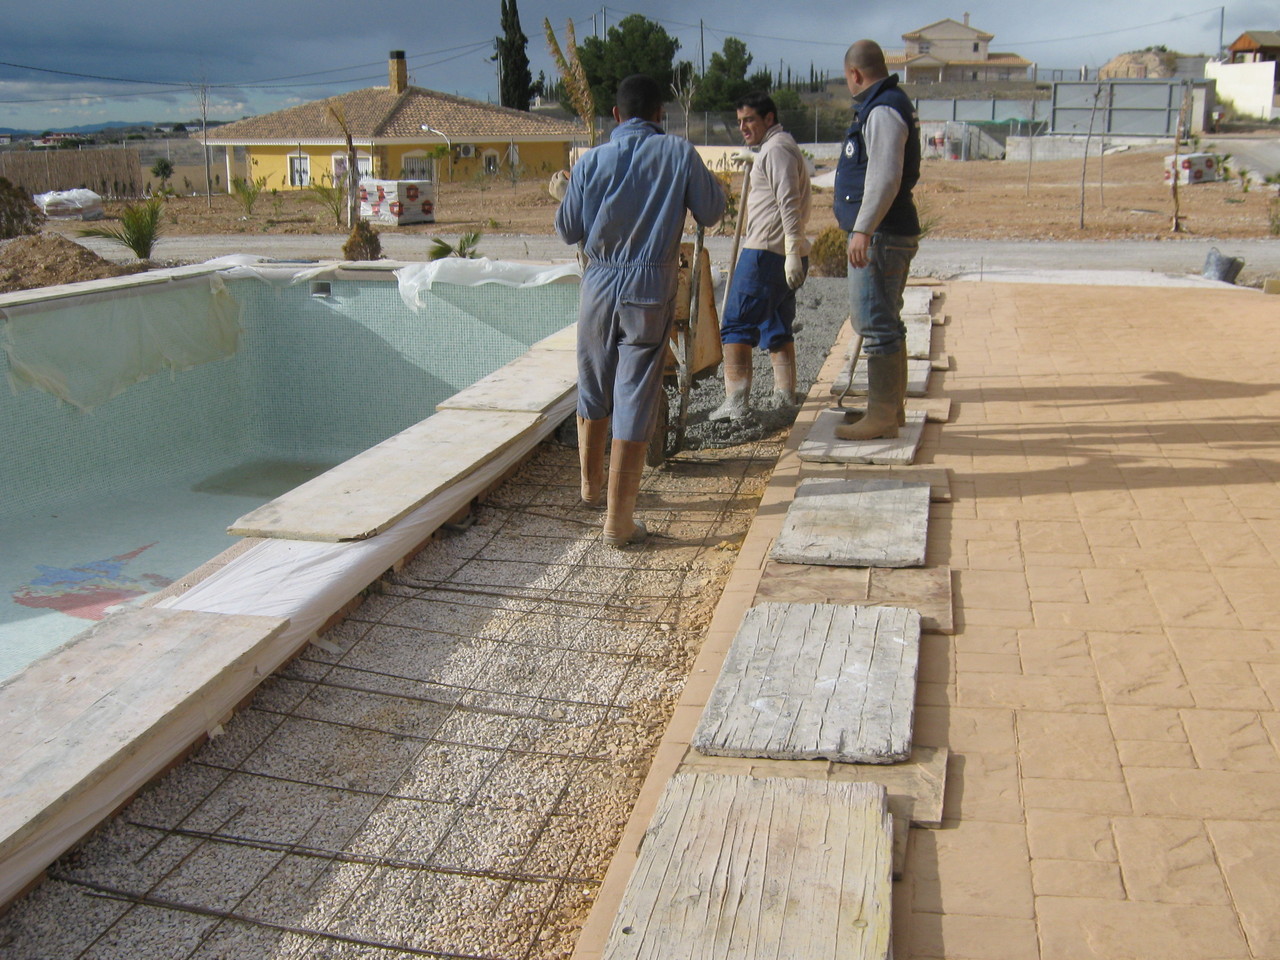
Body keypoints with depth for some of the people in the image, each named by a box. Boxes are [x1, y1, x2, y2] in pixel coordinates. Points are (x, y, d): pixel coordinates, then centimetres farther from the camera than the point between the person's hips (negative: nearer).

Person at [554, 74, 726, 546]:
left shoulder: (592, 161, 0)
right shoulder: (679, 153, -5)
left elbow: (568, 230, 6)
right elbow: (712, 211, 4)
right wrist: (700, 176, 22)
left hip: (599, 285, 2)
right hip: (651, 289, -2)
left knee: (593, 393, 21)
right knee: (635, 401, 0)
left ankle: (591, 486, 39)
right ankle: (618, 519, 2)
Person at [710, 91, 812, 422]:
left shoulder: (776, 149, -9)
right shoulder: (777, 148, 24)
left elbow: (789, 204, -19)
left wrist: (792, 252, -25)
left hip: (766, 251, -11)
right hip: (785, 255, 11)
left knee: (737, 326, -10)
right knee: (777, 326, 17)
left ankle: (736, 401, -16)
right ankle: (785, 393, 19)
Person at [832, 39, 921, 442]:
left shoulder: (883, 110, -14)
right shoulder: (890, 105, 20)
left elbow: (885, 177, -25)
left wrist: (863, 229, -29)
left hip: (881, 235, -11)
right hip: (888, 233, 11)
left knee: (877, 325, -8)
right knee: (884, 323, 16)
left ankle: (882, 416, -4)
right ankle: (892, 407, 24)